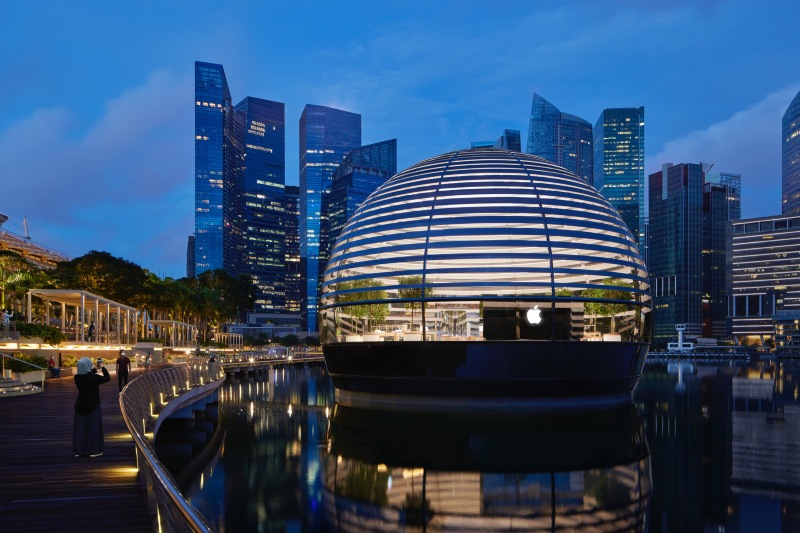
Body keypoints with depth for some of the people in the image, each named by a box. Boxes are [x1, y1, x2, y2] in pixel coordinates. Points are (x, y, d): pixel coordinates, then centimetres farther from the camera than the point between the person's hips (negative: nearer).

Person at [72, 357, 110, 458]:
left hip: (81, 406, 5)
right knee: (93, 427, 5)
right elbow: (107, 378, -7)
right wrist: (103, 368, 4)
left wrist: (95, 369, 17)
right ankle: (93, 450, 8)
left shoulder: (77, 377, -7)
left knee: (80, 428, 12)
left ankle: (79, 450, 16)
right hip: (93, 406, -4)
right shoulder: (94, 377, -21)